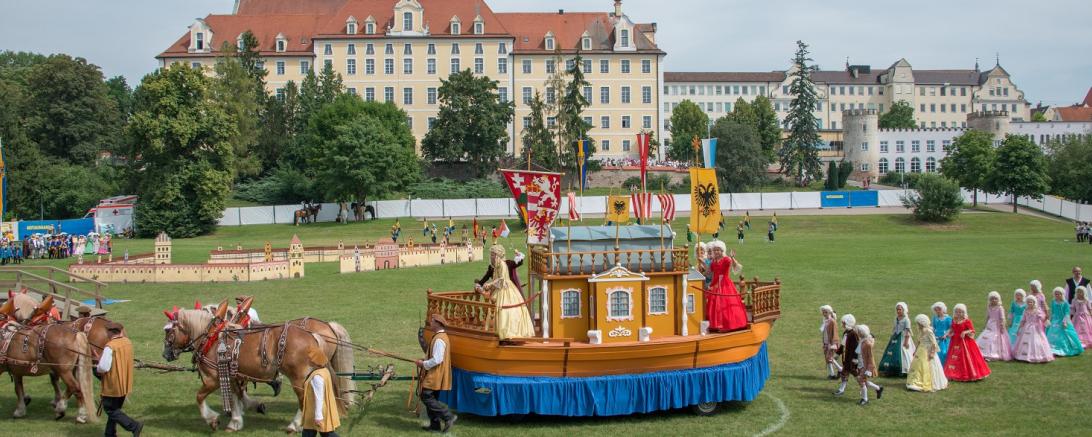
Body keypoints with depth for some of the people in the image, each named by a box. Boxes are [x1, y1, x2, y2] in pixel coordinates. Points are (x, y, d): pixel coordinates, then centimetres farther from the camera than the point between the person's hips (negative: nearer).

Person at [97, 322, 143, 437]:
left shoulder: (110, 347, -23)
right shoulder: (128, 342, 2)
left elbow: (103, 367, -23)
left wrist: (97, 367, -3)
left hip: (112, 385, -8)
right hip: (124, 384, 8)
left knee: (110, 409, 3)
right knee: (114, 408, 20)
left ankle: (134, 426, -8)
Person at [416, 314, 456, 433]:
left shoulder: (439, 339, -20)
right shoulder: (442, 336, 14)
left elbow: (437, 360, -25)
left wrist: (423, 364, -12)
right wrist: (425, 361, 15)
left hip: (435, 375, -10)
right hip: (435, 375, 10)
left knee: (427, 397, -10)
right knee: (431, 398, 13)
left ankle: (448, 417, -10)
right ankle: (435, 424, 16)